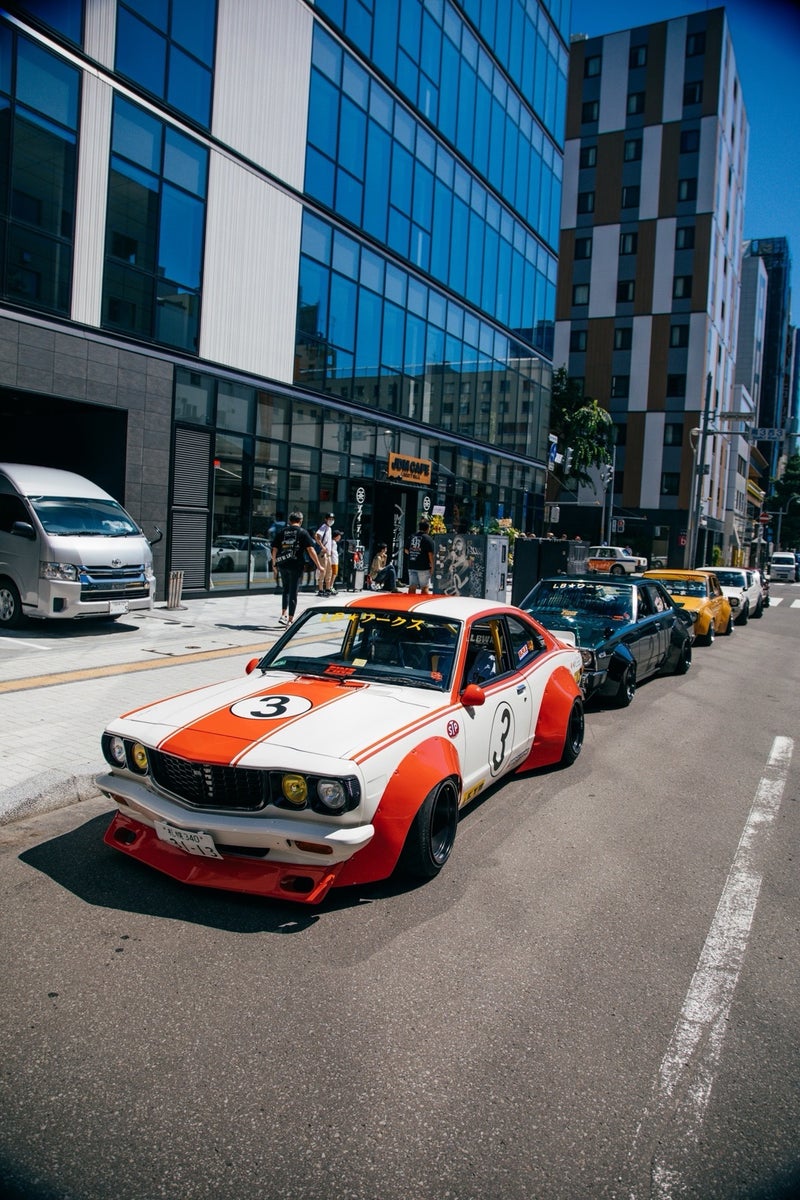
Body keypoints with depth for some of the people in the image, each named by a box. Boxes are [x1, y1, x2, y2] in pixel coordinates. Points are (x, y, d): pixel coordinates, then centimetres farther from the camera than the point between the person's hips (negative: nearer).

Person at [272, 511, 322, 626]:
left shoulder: (281, 532, 7)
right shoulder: (303, 532, -1)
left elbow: (275, 549, 7)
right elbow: (310, 550, -8)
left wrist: (274, 564, 21)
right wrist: (319, 565, -6)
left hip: (282, 565, 3)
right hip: (296, 565, -3)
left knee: (285, 590, 20)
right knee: (293, 592, 3)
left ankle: (283, 615, 14)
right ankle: (290, 619, 5)